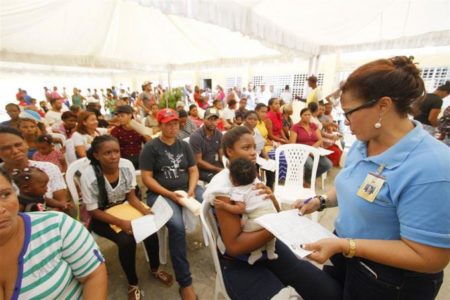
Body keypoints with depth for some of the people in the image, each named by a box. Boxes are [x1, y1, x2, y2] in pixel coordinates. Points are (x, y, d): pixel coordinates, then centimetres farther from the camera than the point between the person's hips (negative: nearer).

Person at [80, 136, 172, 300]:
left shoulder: (127, 165, -17)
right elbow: (93, 211, -15)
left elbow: (131, 196, -5)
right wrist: (120, 222, -27)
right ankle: (133, 284, 4)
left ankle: (155, 269, 12)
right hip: (101, 217, -3)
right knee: (127, 240, -26)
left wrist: (145, 211, -22)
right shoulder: (88, 176, -24)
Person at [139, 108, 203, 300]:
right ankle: (185, 283, -14)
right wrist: (169, 194, -17)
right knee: (177, 226, -30)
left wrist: (191, 190, -10)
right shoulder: (150, 147, -2)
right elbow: (146, 178, -7)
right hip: (160, 193, -4)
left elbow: (193, 170, 9)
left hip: (187, 189, 4)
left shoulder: (184, 145, 11)